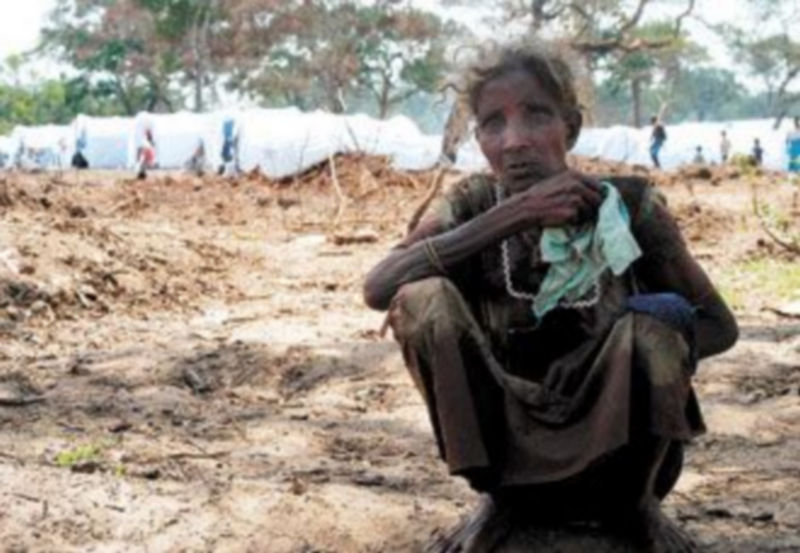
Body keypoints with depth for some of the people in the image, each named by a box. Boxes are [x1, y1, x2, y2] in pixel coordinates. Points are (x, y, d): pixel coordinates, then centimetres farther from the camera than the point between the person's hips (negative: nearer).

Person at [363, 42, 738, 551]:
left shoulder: (629, 205, -10)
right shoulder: (474, 204, -6)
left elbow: (720, 326, -1)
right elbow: (378, 288, -23)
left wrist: (643, 343, -21)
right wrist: (512, 216, -28)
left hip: (616, 455, -1)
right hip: (513, 457, 1)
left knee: (662, 317, -29)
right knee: (422, 296, -20)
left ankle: (632, 505, -5)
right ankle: (496, 503, -6)